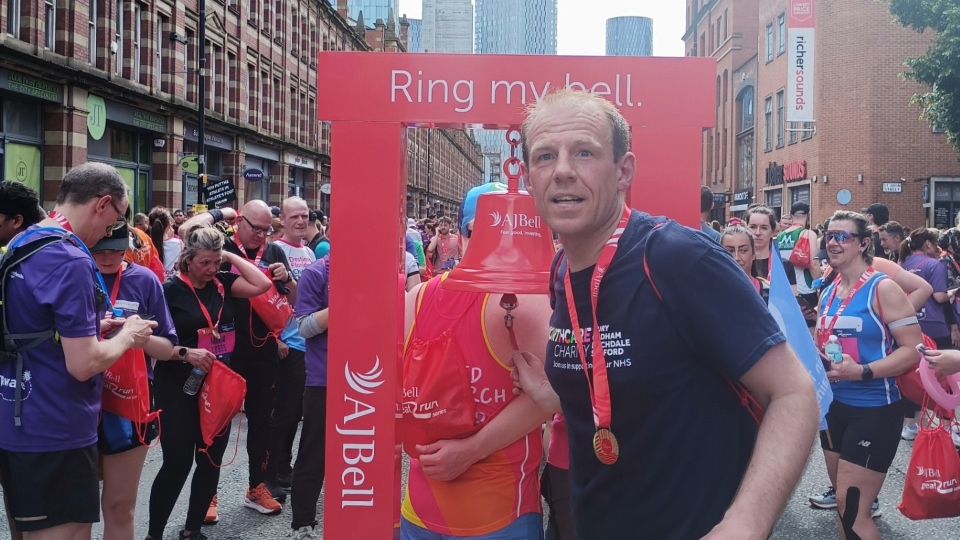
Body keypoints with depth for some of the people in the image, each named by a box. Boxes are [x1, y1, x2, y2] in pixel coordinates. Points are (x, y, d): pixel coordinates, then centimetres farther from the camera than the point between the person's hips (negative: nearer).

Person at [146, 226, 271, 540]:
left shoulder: (222, 283, 4)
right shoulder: (170, 290, -9)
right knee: (177, 462, -4)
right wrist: (185, 353, -24)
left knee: (211, 461, 10)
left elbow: (262, 284, -8)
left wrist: (231, 257, -5)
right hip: (178, 386, -5)